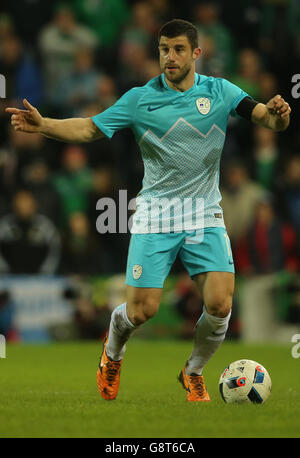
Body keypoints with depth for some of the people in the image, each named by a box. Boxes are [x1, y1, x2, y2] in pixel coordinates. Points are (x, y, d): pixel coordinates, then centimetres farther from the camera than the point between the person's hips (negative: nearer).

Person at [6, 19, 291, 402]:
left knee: (220, 304, -14)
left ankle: (193, 373, 15)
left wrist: (277, 114, -34)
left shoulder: (219, 92, -1)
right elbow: (89, 128, -3)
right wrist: (43, 124, -19)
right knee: (142, 310, -7)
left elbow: (265, 116, -10)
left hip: (205, 213, 1)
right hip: (155, 213, -1)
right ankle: (113, 348, 31)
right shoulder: (140, 99, -2)